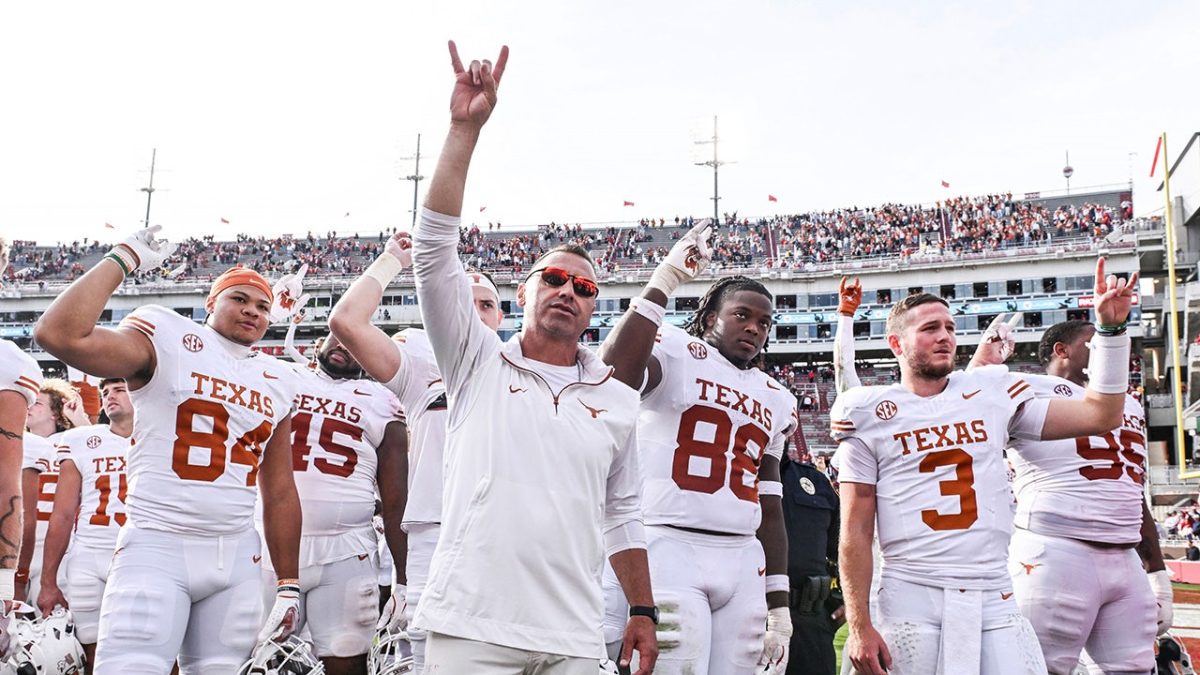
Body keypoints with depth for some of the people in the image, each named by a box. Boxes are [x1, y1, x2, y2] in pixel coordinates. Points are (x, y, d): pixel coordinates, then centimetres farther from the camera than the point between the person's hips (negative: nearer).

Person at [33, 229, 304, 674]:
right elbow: (59, 334, -19)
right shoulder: (168, 340, -2)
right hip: (158, 546, -5)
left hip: (237, 556, 5)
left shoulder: (277, 381, 13)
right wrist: (122, 258, -10)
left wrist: (288, 584, 13)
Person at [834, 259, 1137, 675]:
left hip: (994, 598, 3)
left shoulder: (992, 394, 9)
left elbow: (1100, 415, 12)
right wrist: (859, 626, -7)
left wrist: (1110, 328, 4)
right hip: (911, 600, -2)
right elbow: (855, 535, -1)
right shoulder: (869, 415, 0)